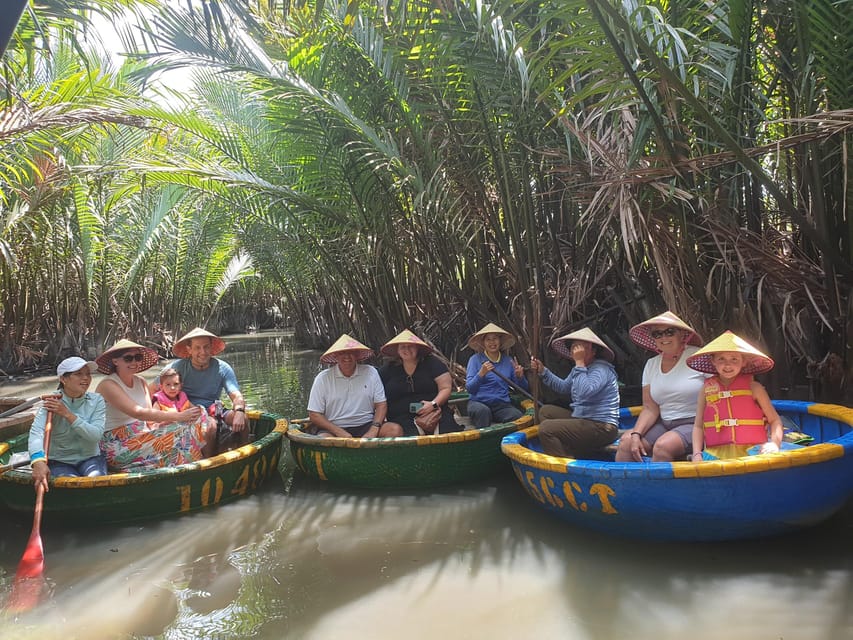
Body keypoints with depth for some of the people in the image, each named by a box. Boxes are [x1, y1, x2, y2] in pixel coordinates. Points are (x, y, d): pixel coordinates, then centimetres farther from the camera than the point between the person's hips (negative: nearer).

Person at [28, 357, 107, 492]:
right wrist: (38, 462, -47)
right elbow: (36, 432, -27)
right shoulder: (51, 402, -9)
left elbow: (96, 435, -15)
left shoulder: (96, 401, -2)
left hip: (91, 457, 2)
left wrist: (67, 414, -23)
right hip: (59, 461, -1)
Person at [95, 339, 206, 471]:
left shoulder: (141, 382, 10)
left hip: (141, 435, 7)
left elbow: (149, 415, 1)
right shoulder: (108, 385, -13)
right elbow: (139, 413, -23)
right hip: (116, 445, -7)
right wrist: (179, 416, -26)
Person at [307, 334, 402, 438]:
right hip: (334, 428, -3)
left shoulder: (371, 373, 7)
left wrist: (374, 430, -12)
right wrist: (340, 433, -14)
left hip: (366, 425, 3)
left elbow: (381, 404, 7)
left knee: (395, 430, -23)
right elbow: (314, 415, -1)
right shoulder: (323, 378, 1)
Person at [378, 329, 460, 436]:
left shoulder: (432, 363, 10)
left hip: (435, 413, -1)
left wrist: (433, 404, -12)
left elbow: (446, 388, 5)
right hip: (402, 418, 1)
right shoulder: (388, 370, 14)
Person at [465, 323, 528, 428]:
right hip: (478, 402, -2)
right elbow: (469, 388, -6)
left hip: (502, 404, 2)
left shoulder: (508, 361, 13)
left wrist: (520, 376, -7)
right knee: (483, 411, -38)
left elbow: (524, 389, 14)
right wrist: (481, 374, -22)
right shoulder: (475, 359, 3)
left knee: (519, 417, -30)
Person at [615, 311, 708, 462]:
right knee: (626, 441, -14)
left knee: (662, 445, -30)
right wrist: (636, 434, -9)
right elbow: (650, 408, 7)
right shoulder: (651, 364, 10)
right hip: (665, 424, 5)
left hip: (695, 424, -5)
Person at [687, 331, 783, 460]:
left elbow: (775, 420, 11)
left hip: (751, 453, -1)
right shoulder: (707, 389, 11)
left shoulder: (753, 387, 7)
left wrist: (774, 443, -7)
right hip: (716, 453, 1)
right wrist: (697, 454, 0)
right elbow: (698, 425, 11)